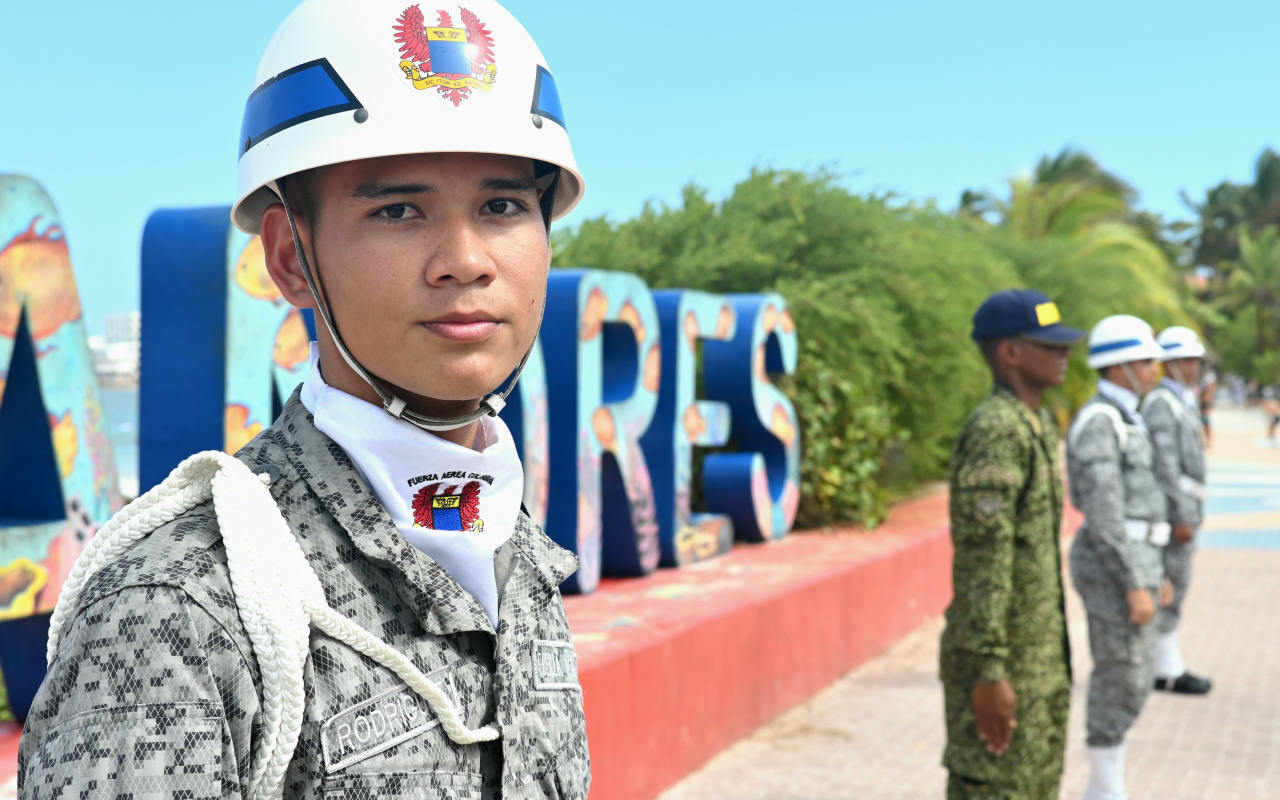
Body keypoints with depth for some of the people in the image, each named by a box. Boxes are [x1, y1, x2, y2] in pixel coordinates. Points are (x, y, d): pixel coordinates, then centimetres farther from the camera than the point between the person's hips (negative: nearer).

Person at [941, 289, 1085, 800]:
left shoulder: (1038, 425, 13)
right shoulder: (994, 432, -19)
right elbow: (981, 561, -23)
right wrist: (988, 673, -25)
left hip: (1040, 658, 10)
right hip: (999, 663, -10)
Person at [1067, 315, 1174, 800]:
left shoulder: (1121, 422, 17)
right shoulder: (1097, 423, -17)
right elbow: (1103, 514, -21)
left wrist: (1154, 572, 23)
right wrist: (1136, 586, -21)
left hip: (1130, 561, 10)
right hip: (1115, 568, -10)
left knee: (1130, 680, 13)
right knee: (1120, 684, -3)